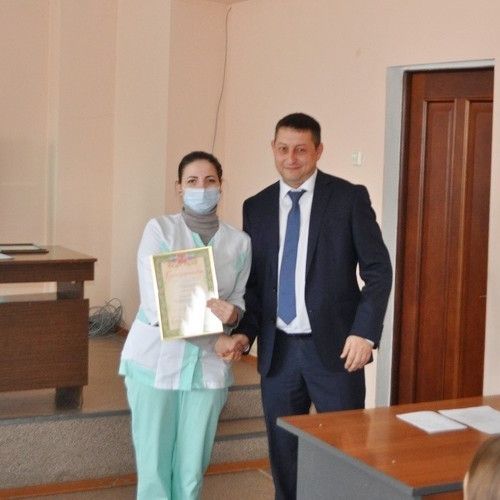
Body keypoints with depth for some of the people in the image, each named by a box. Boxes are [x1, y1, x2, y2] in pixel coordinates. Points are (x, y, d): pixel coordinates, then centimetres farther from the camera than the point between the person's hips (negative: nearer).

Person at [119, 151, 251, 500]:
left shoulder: (240, 242, 5)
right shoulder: (159, 229, -5)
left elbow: (239, 301, 6)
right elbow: (155, 303, -14)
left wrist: (233, 317, -20)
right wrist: (216, 339, -21)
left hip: (208, 365, 3)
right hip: (156, 360, -2)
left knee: (193, 467, 8)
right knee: (153, 462, 3)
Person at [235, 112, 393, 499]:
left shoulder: (349, 198, -3)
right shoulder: (256, 207, 8)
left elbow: (378, 270, -5)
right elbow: (252, 280, 10)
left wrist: (364, 332, -14)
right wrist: (245, 332, -4)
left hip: (334, 346, -3)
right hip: (277, 350, 4)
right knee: (283, 453, 10)